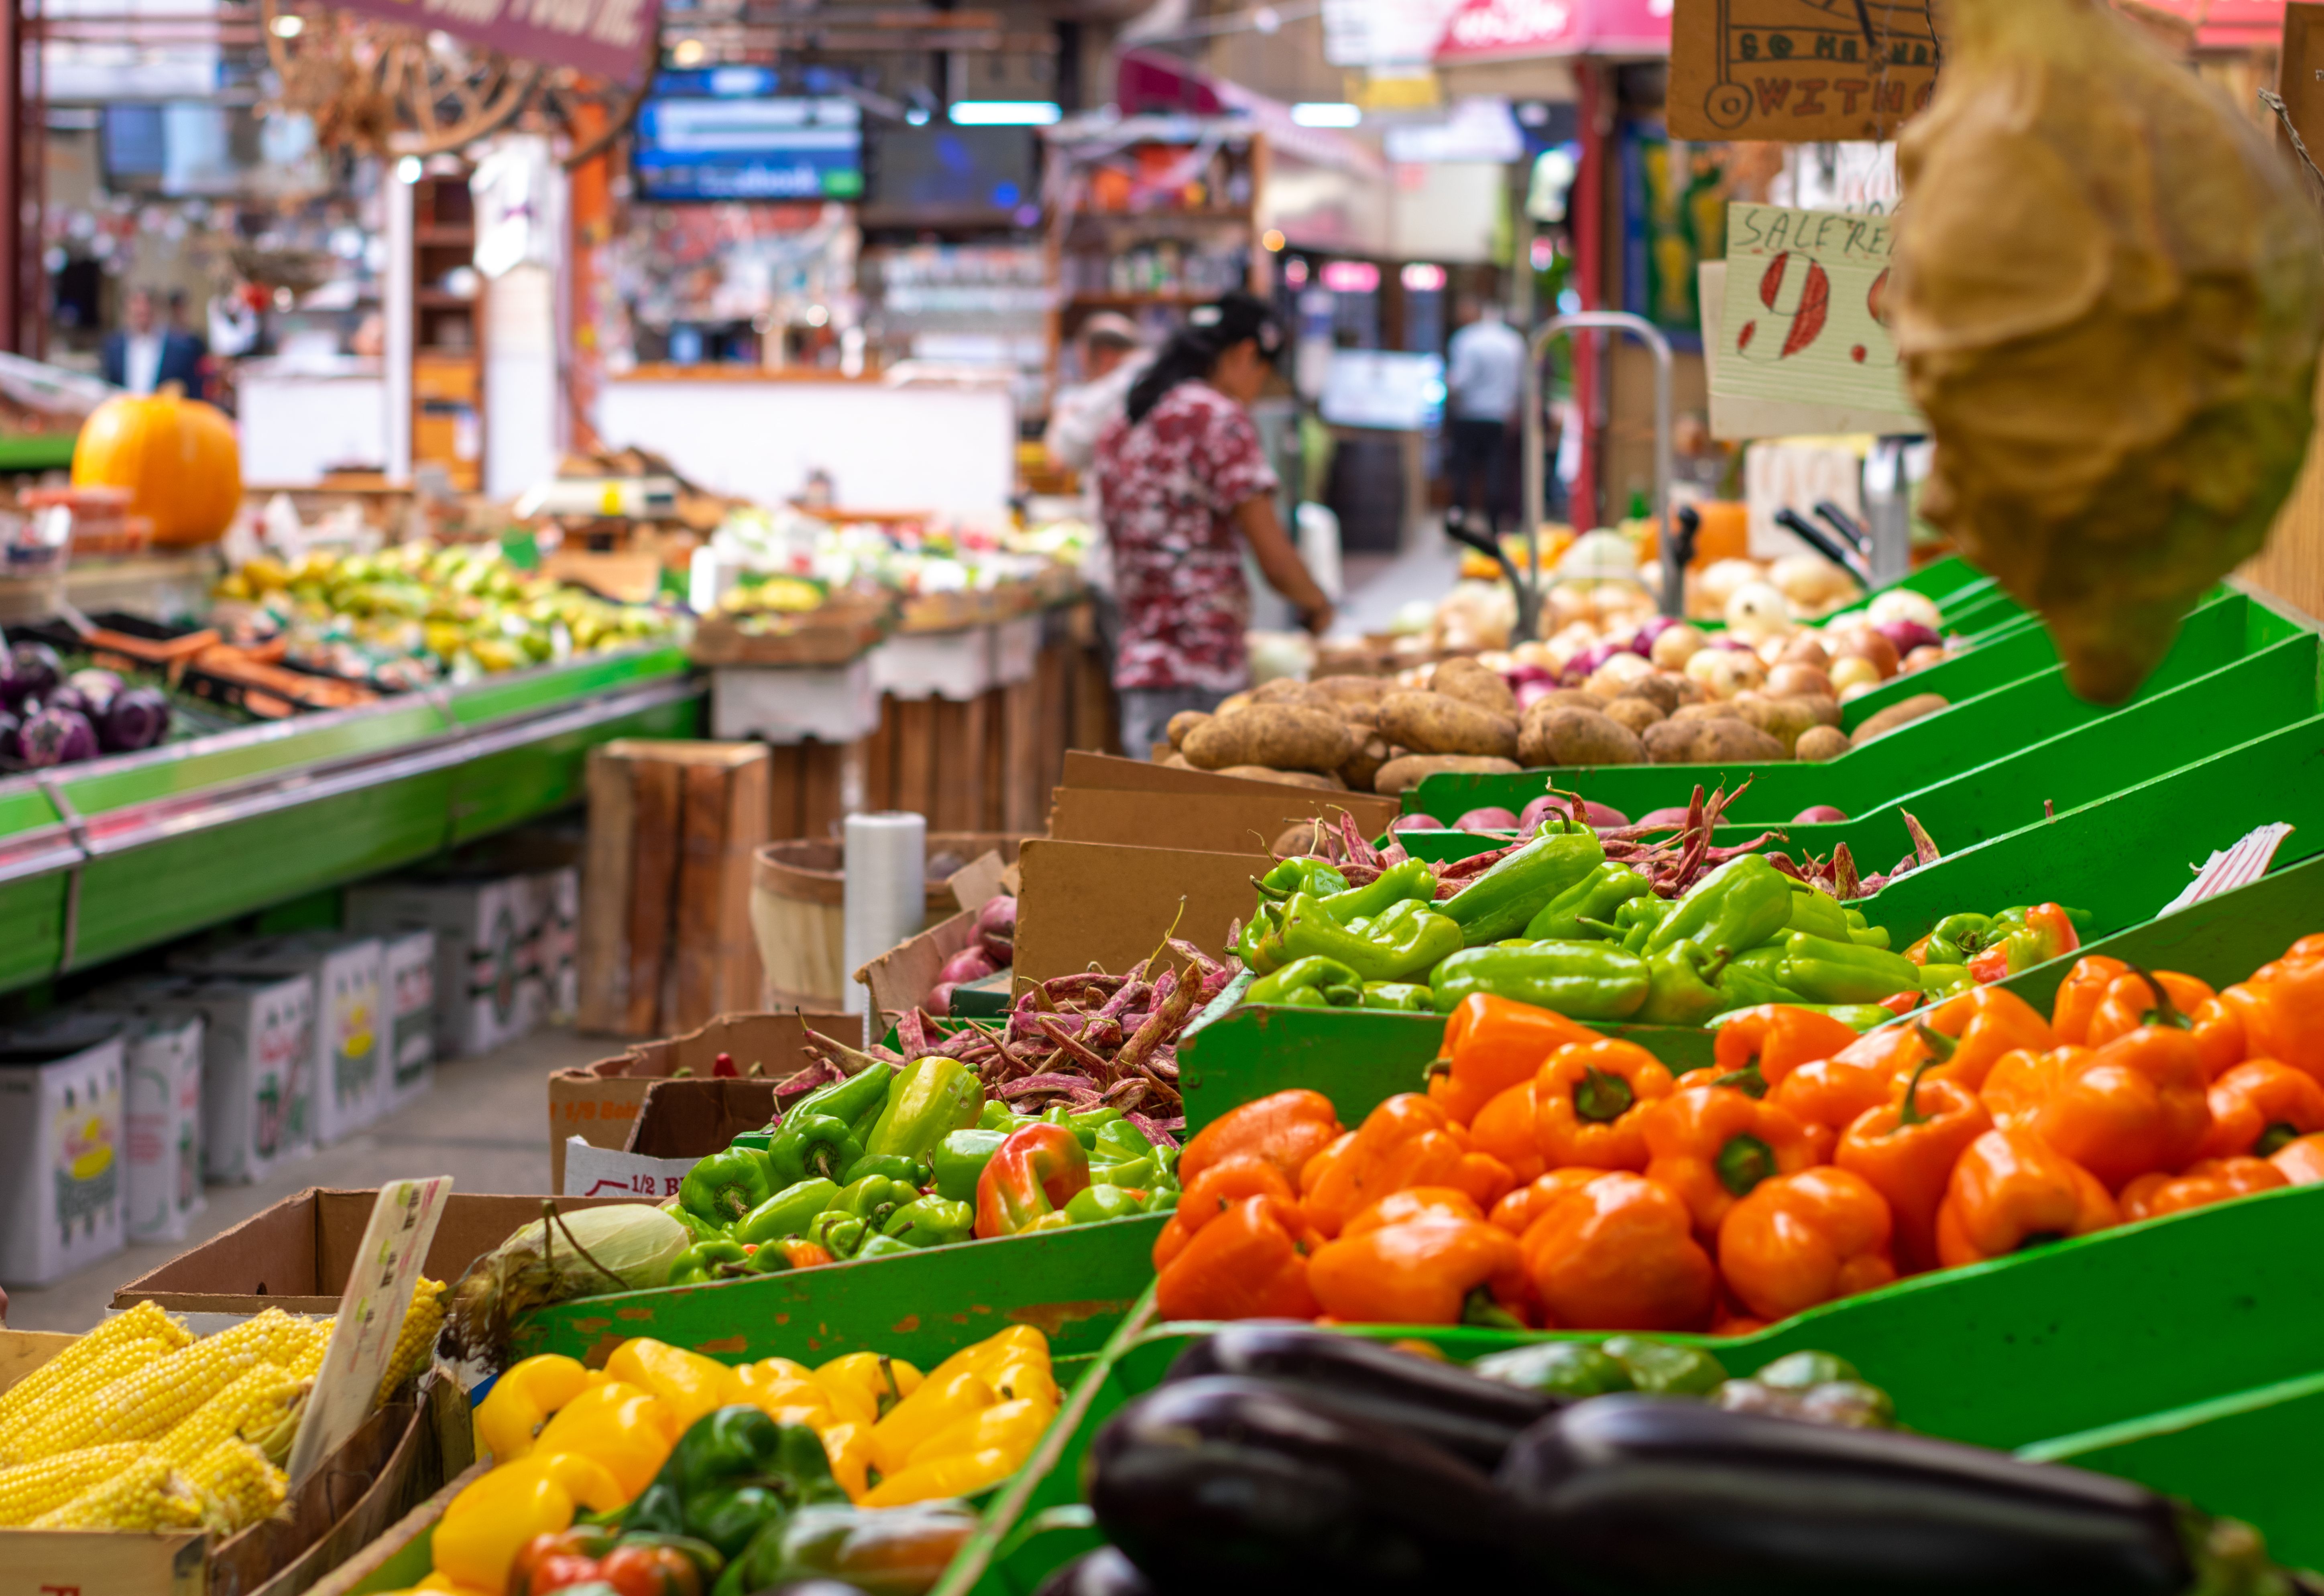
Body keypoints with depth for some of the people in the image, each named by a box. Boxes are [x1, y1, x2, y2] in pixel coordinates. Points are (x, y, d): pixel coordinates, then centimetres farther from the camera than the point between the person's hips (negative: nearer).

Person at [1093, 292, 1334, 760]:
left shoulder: (1121, 427, 16)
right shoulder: (1220, 418, -8)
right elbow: (1276, 562, -10)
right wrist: (1317, 605, 8)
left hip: (1137, 664, 8)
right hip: (1202, 673, -8)